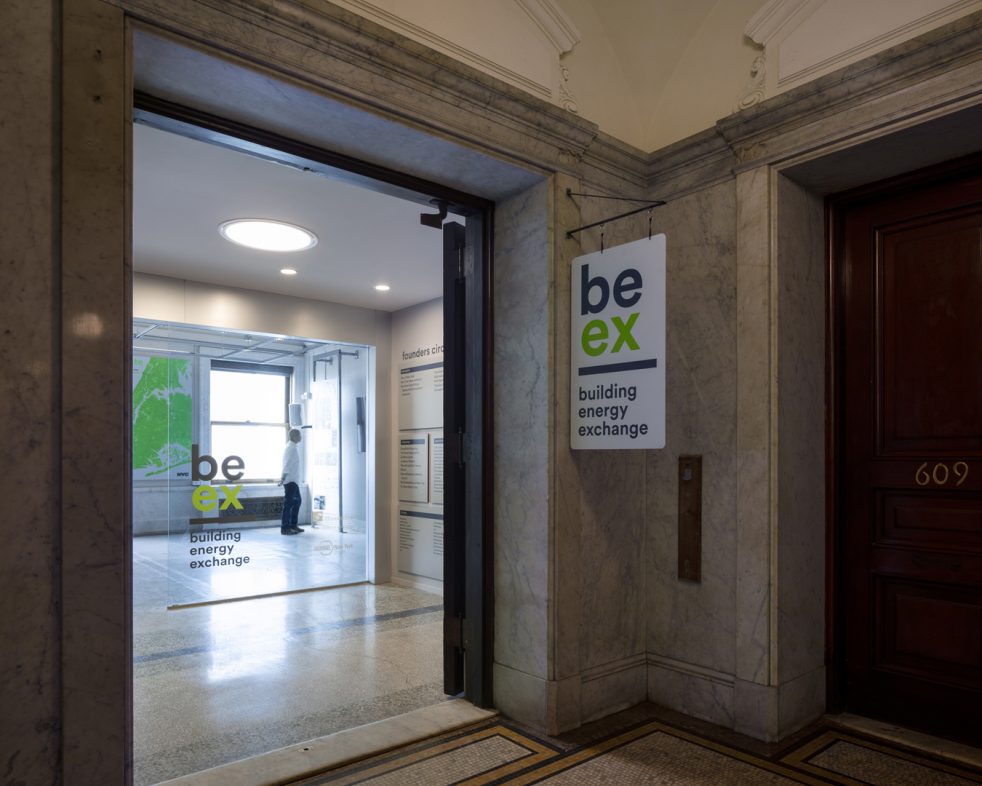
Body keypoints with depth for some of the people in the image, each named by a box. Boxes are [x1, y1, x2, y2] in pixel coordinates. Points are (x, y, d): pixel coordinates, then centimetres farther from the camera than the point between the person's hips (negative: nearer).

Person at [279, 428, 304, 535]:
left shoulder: (292, 447, 17)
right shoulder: (292, 447, -14)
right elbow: (288, 463, -22)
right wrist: (283, 477, -28)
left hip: (293, 480, 10)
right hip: (290, 480, -10)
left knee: (297, 501, 16)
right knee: (288, 503, -7)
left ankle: (293, 525, 23)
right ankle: (285, 528, -5)